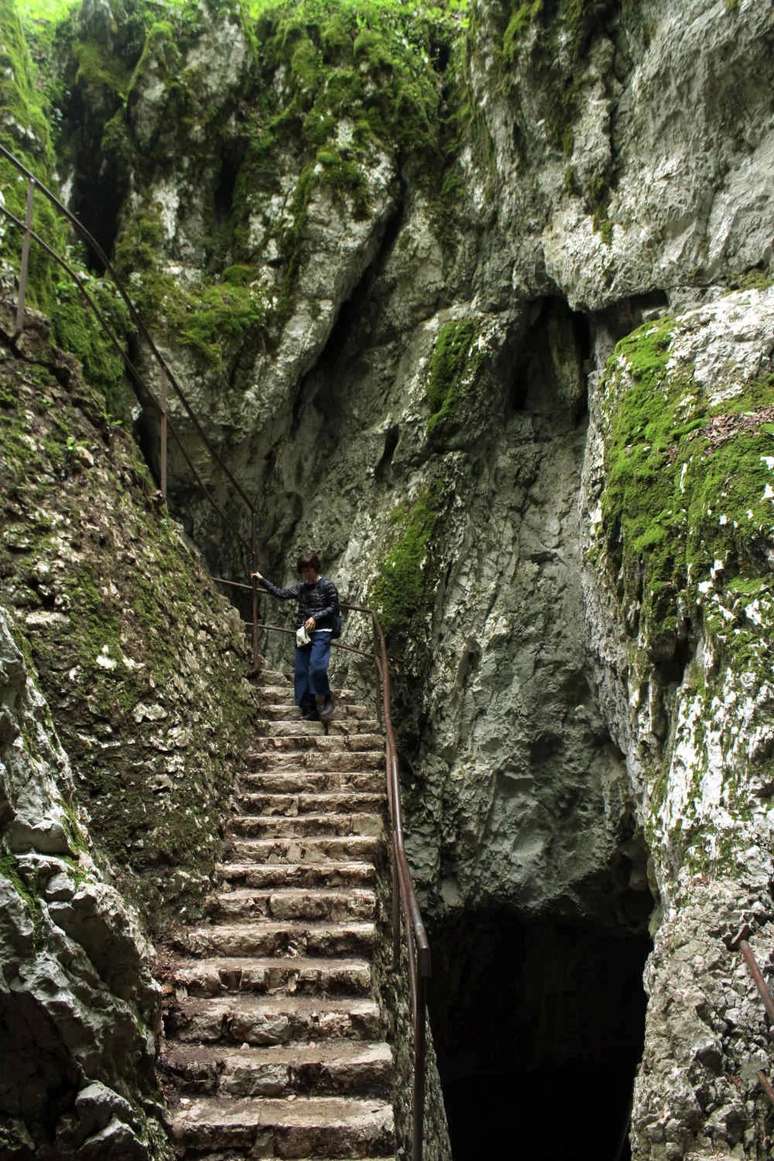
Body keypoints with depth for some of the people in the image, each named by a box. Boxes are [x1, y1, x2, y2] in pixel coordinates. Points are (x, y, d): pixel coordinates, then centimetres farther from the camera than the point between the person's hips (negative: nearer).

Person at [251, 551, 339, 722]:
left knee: (316, 667, -21)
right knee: (301, 671, 0)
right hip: (303, 633, 6)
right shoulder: (300, 587, 14)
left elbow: (333, 607, -5)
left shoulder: (327, 586, -2)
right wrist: (262, 581, 13)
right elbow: (280, 594, 16)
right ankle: (309, 710, 5)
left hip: (321, 632, -6)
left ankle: (326, 700, 2)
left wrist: (315, 617, -14)